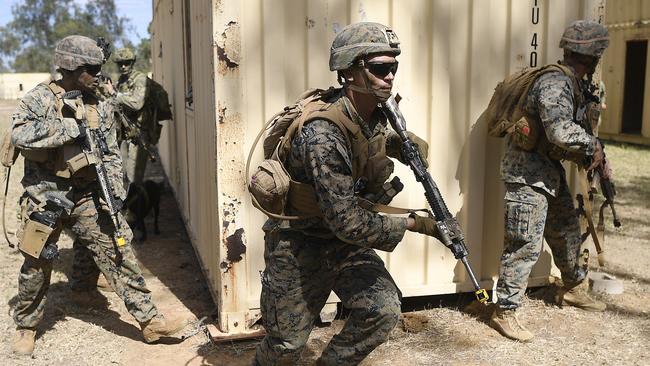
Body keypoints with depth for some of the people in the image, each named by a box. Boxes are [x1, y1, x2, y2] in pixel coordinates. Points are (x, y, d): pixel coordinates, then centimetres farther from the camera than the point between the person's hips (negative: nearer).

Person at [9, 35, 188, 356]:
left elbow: (111, 154, 9)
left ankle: (149, 320, 3)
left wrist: (114, 188, -4)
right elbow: (20, 134, -23)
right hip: (45, 197, -3)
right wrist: (73, 129, -23)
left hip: (87, 197, 3)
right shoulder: (40, 98, -6)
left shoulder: (100, 106, 7)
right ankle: (25, 326, 31)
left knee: (118, 252, -2)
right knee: (37, 265, 8)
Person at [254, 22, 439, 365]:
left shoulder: (375, 113, -6)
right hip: (298, 243, -6)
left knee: (383, 310, -10)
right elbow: (348, 223, -30)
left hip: (344, 235, 7)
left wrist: (403, 142, -1)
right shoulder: (323, 134, -31)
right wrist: (413, 224, -22)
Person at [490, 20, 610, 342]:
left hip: (550, 171, 10)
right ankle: (504, 312, 2)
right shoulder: (555, 84, -21)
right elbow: (561, 132, -33)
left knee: (567, 232, 22)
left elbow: (575, 130, 20)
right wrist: (593, 146, -17)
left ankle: (573, 288, 42)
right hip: (527, 174, -10)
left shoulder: (573, 84, 11)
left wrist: (593, 157, 6)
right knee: (525, 246, -7)